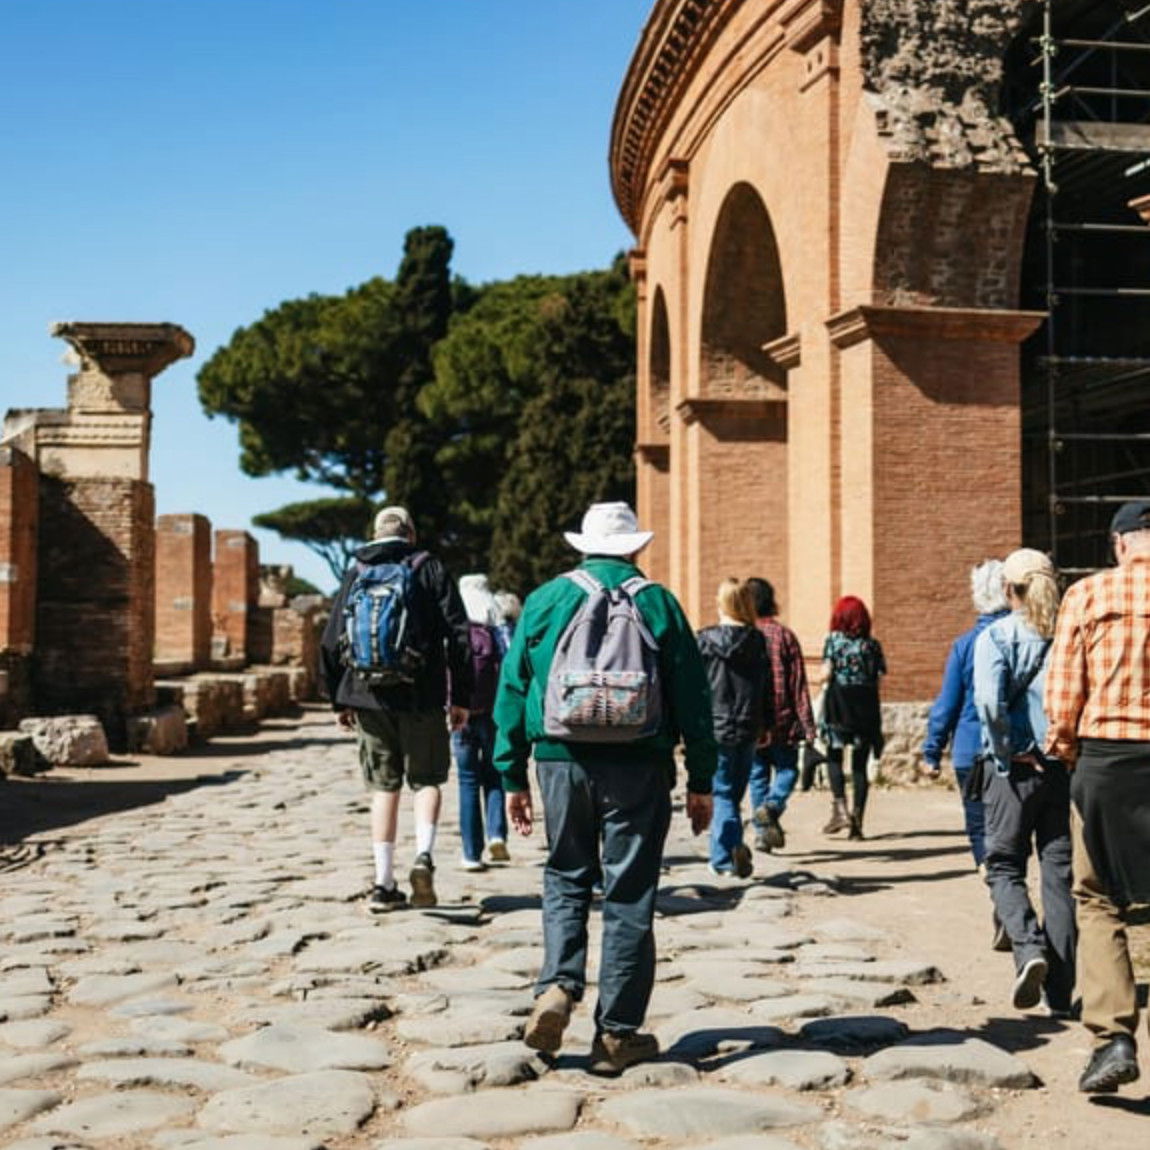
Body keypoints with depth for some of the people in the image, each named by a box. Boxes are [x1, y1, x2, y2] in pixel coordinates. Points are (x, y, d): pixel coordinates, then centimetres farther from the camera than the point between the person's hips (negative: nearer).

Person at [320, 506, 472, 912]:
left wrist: (340, 700, 15)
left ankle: (384, 885, 8)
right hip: (421, 696, -2)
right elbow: (458, 635, -4)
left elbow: (331, 642, 7)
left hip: (369, 696, 2)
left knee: (384, 787, 9)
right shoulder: (430, 568, 2)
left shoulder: (356, 573, 9)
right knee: (426, 779, 11)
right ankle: (424, 855, -12)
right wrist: (461, 697, 0)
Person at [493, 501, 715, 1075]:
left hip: (561, 762, 1)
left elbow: (512, 690, 6)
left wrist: (513, 776, 11)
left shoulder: (544, 601, 6)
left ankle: (557, 987, -2)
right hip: (637, 767, -1)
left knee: (566, 879, 18)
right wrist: (700, 781, 7)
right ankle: (617, 1033, 8)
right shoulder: (657, 603, 2)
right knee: (629, 897, 5)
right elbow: (691, 697, 1)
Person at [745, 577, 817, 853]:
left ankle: (761, 831, 8)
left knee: (757, 775, 11)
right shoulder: (784, 635, -3)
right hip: (782, 720, -2)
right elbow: (798, 685, -5)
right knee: (786, 768, 12)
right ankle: (772, 806, -14)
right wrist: (807, 726, -2)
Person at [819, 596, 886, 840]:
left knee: (834, 756, 8)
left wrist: (824, 680, 13)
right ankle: (858, 820, 5)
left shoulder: (834, 640, -1)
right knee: (860, 764, 7)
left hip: (839, 704, -2)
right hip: (866, 707, 2)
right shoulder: (872, 644, 5)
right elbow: (880, 676, 1)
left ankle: (840, 808, -10)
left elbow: (826, 674, -8)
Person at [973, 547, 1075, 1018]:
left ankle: (1029, 947, -14)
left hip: (1016, 768, -3)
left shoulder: (996, 636, -6)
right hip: (1068, 767, 3)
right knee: (1060, 872, 9)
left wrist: (1007, 752, -9)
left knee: (1004, 866, 12)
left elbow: (990, 701, -20)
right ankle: (1060, 991, 11)